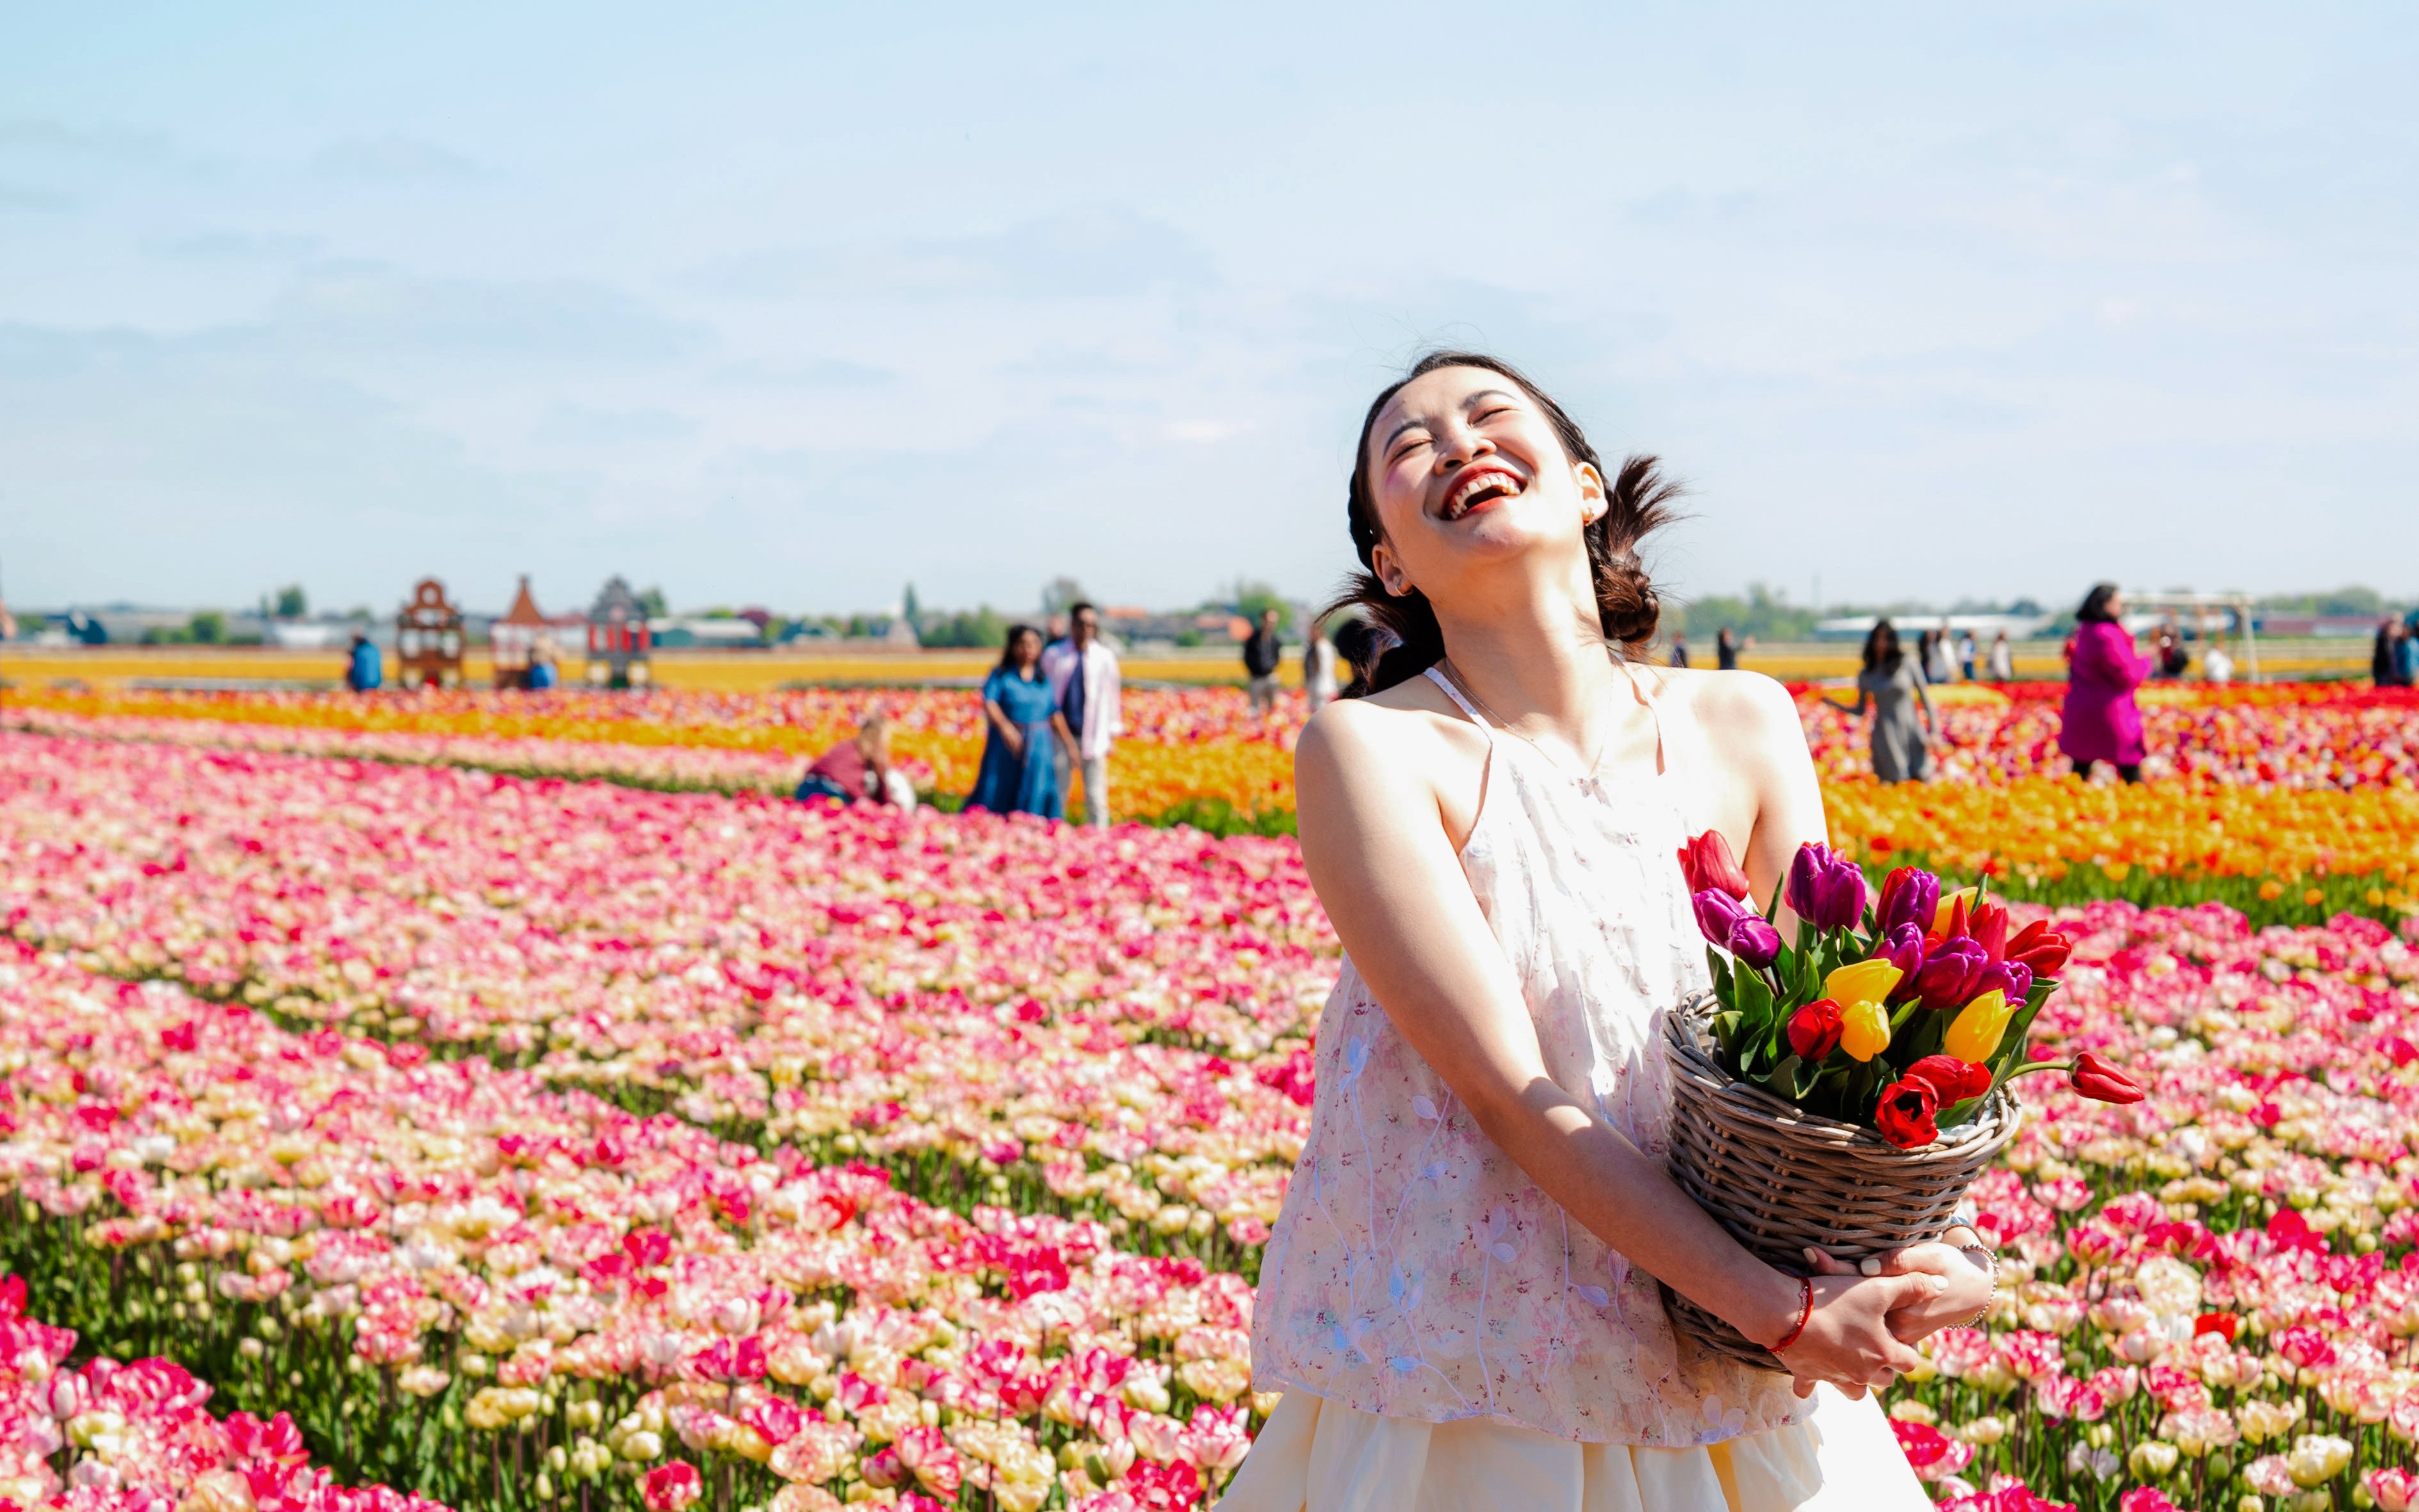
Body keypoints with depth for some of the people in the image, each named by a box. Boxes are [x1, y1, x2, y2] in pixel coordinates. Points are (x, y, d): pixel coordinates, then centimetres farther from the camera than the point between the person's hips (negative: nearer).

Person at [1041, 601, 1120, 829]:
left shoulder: (1105, 657, 2)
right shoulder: (1053, 656, 3)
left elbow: (1111, 695, 9)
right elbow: (1044, 695, 11)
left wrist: (1112, 734, 10)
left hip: (1093, 737, -1)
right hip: (1061, 733, 1)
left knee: (1096, 796, -2)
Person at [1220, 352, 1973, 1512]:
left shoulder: (1742, 726, 1)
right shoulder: (1367, 750, -13)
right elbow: (1509, 1092, -19)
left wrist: (1937, 1247, -20)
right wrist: (1777, 1308, -25)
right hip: (1468, 1408, -4)